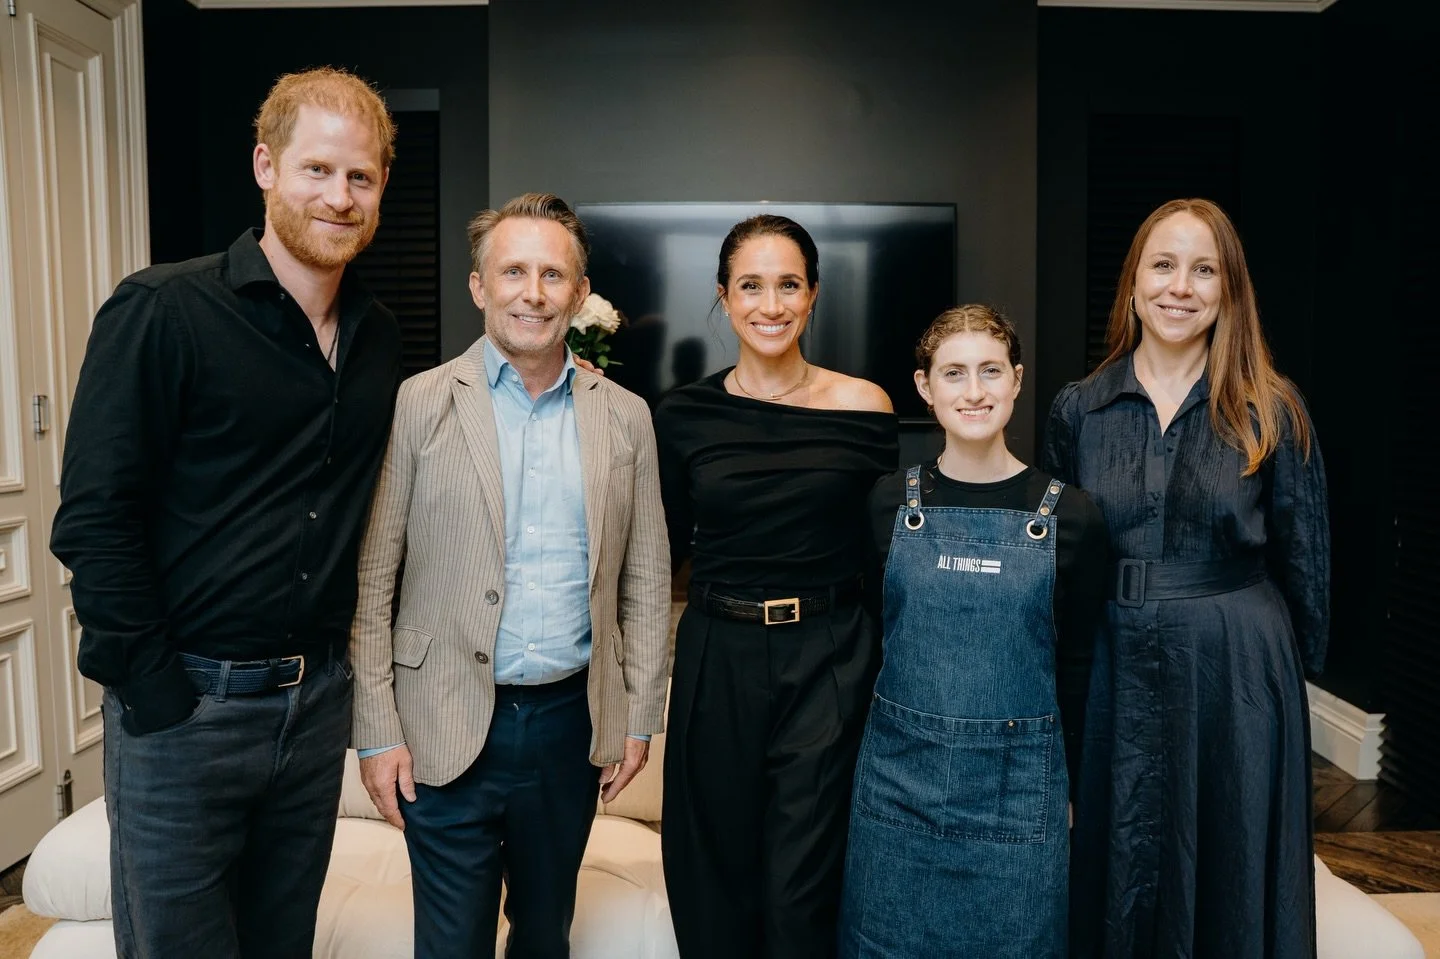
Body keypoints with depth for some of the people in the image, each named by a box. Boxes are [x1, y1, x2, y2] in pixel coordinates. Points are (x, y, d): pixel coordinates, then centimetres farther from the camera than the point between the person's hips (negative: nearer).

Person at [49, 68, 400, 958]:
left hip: (318, 702, 5)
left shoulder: (379, 338, 5)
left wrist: (348, 667, 5)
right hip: (184, 705, -5)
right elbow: (94, 519, -13)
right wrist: (160, 699, -15)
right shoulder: (162, 311, -11)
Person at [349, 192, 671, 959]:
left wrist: (638, 717, 4)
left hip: (571, 723, 3)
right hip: (450, 726, -2)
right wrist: (377, 731, -7)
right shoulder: (418, 405, -6)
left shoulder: (624, 417, 2)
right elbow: (369, 579, -5)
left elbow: (645, 580, 6)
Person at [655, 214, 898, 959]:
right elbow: (664, 548, 7)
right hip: (717, 660, 2)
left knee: (803, 893, 5)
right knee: (715, 884, 16)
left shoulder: (862, 408, -3)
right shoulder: (683, 415, 1)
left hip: (828, 661, -2)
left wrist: (889, 675, -2)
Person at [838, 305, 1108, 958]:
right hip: (898, 778, 1)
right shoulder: (889, 503, -2)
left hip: (1019, 785, -1)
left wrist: (1065, 784, 8)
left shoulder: (1069, 515, -4)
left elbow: (1076, 665, 4)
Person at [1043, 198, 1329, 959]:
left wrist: (1295, 666, 5)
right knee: (1115, 874, 16)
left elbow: (1304, 561, 2)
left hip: (1234, 673, -1)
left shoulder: (1273, 412, -5)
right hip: (1114, 671, 2)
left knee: (1231, 873, 14)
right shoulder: (1078, 410, -1)